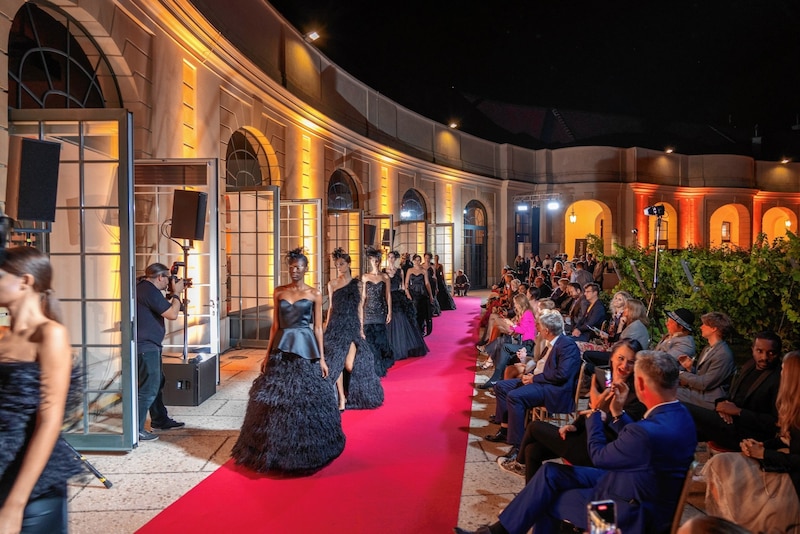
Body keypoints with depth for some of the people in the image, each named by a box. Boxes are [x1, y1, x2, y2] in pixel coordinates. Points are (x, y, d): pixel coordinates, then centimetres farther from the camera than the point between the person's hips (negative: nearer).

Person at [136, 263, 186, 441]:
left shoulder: (144, 287, 13)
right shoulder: (150, 291, -19)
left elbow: (164, 307, 24)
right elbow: (172, 314, -20)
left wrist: (173, 294, 13)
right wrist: (176, 293, -8)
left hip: (147, 346, 11)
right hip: (146, 347, -11)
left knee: (157, 383, 20)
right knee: (148, 389, -6)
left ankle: (160, 420, 33)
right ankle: (136, 430, -1)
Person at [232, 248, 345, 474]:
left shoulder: (314, 294, 0)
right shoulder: (279, 292, 7)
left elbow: (318, 327, 0)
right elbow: (275, 325, 9)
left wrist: (321, 358, -3)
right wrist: (268, 353, 6)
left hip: (305, 348, -3)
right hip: (282, 348, 3)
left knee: (305, 399, 2)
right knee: (277, 399, 6)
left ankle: (304, 449, 19)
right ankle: (277, 450, 21)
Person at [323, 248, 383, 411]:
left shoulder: (356, 284, 3)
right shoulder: (332, 284, 7)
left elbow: (359, 307, 3)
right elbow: (331, 307, 12)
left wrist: (361, 329, -1)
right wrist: (326, 327, 8)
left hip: (351, 327, -2)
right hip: (335, 327, 2)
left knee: (350, 365, -9)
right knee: (336, 364, -1)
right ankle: (342, 398, 12)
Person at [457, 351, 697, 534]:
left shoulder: (649, 432, -34)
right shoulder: (678, 413, -4)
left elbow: (598, 456, -16)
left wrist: (595, 411, -4)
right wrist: (618, 413, 1)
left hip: (632, 513, -9)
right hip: (638, 486, 9)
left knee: (548, 500, 3)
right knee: (550, 472, 3)